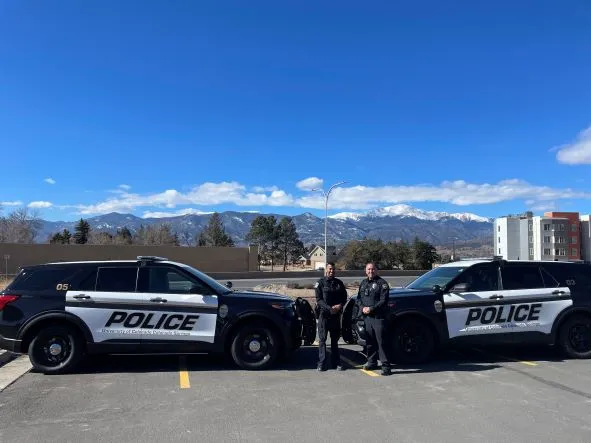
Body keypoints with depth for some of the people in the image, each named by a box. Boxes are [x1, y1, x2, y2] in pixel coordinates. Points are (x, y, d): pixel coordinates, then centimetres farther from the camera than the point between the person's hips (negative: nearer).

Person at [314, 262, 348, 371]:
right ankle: (321, 363, 5)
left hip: (336, 314, 4)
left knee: (335, 339, 10)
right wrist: (329, 308, -19)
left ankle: (336, 362, 17)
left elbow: (344, 297, 11)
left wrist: (340, 305, -9)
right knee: (322, 339, -1)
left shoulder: (339, 283, 10)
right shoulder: (320, 283, -1)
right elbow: (319, 300, -8)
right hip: (323, 314, -3)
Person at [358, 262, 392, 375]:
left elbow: (383, 301, -11)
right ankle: (372, 362, 26)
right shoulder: (363, 283, 17)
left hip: (378, 317, -6)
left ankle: (386, 366, -3)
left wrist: (371, 309, -17)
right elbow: (359, 298, 17)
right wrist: (362, 308, -2)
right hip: (366, 317, 6)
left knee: (381, 342, -7)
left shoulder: (382, 283, -4)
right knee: (370, 341, 13)